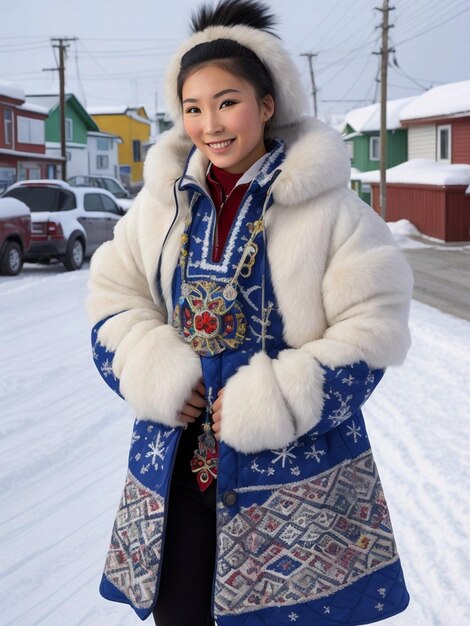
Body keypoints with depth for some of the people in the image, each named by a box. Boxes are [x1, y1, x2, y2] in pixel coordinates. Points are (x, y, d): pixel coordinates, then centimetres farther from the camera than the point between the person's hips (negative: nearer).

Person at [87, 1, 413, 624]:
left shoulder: (325, 204, -9)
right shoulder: (163, 198, 4)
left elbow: (372, 328, -10)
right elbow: (112, 298, 8)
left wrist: (273, 401, -17)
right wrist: (156, 374, -10)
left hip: (294, 469, -3)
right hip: (175, 461, 4)